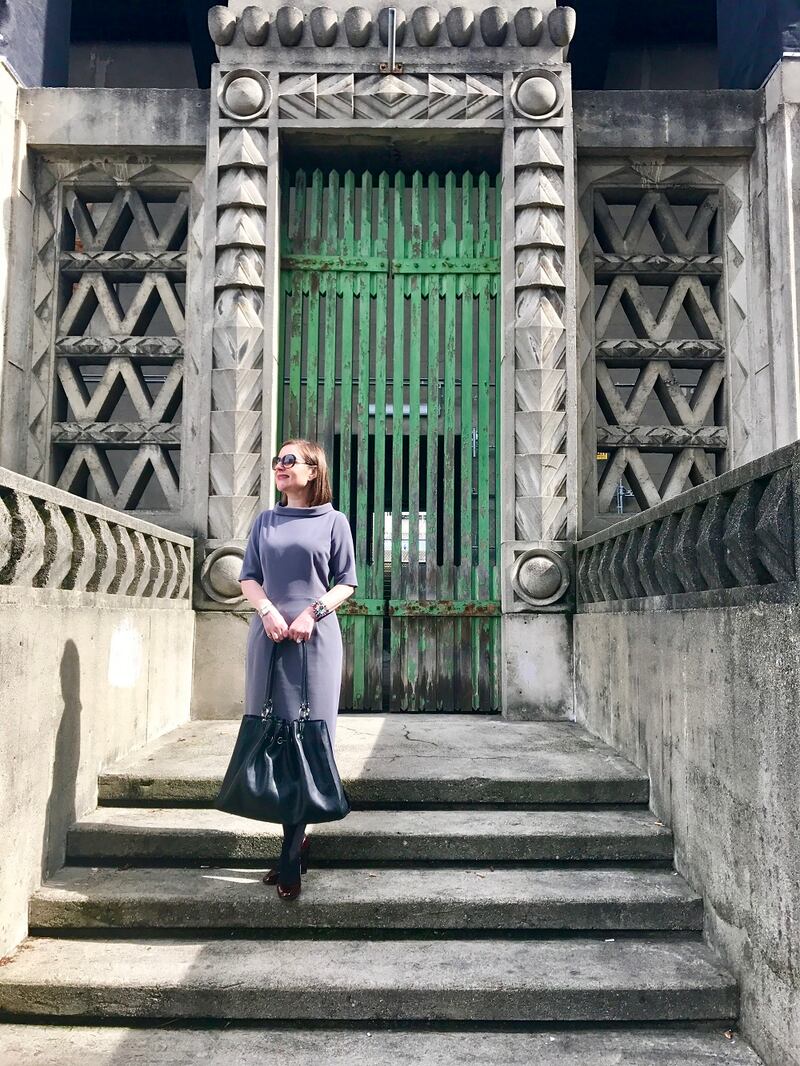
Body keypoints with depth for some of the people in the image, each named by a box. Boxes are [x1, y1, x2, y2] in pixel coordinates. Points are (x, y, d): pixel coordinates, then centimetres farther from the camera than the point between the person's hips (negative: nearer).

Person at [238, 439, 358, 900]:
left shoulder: (333, 521, 5)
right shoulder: (265, 521, 14)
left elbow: (347, 583, 4)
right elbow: (248, 576, 11)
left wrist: (313, 612, -13)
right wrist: (267, 610, -9)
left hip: (315, 637, -3)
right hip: (269, 636, 3)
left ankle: (291, 859, 0)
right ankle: (298, 838, 19)